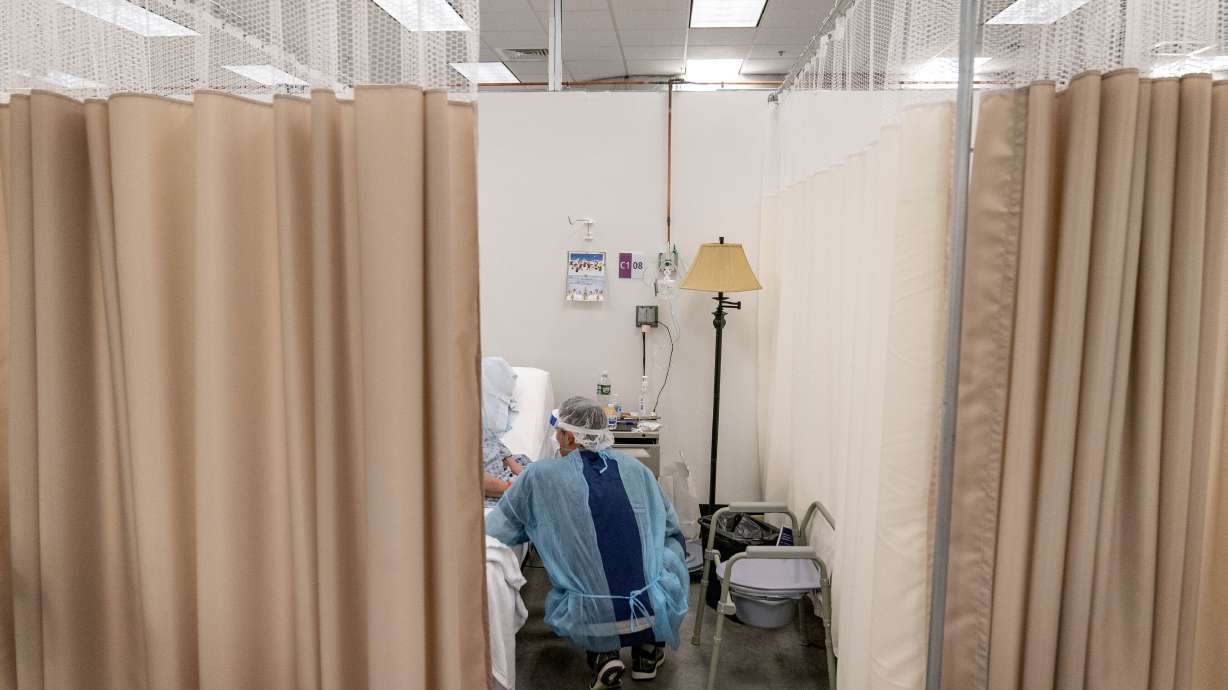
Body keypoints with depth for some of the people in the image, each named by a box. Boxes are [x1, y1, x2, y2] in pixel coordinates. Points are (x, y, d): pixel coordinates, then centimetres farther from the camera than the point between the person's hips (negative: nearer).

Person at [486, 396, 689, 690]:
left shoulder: (541, 476, -4)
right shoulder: (636, 469, 5)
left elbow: (492, 531, 7)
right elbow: (672, 531, 15)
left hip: (593, 625, -1)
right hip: (660, 616, 1)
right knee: (673, 546, 30)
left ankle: (604, 654, 9)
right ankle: (649, 649, 22)